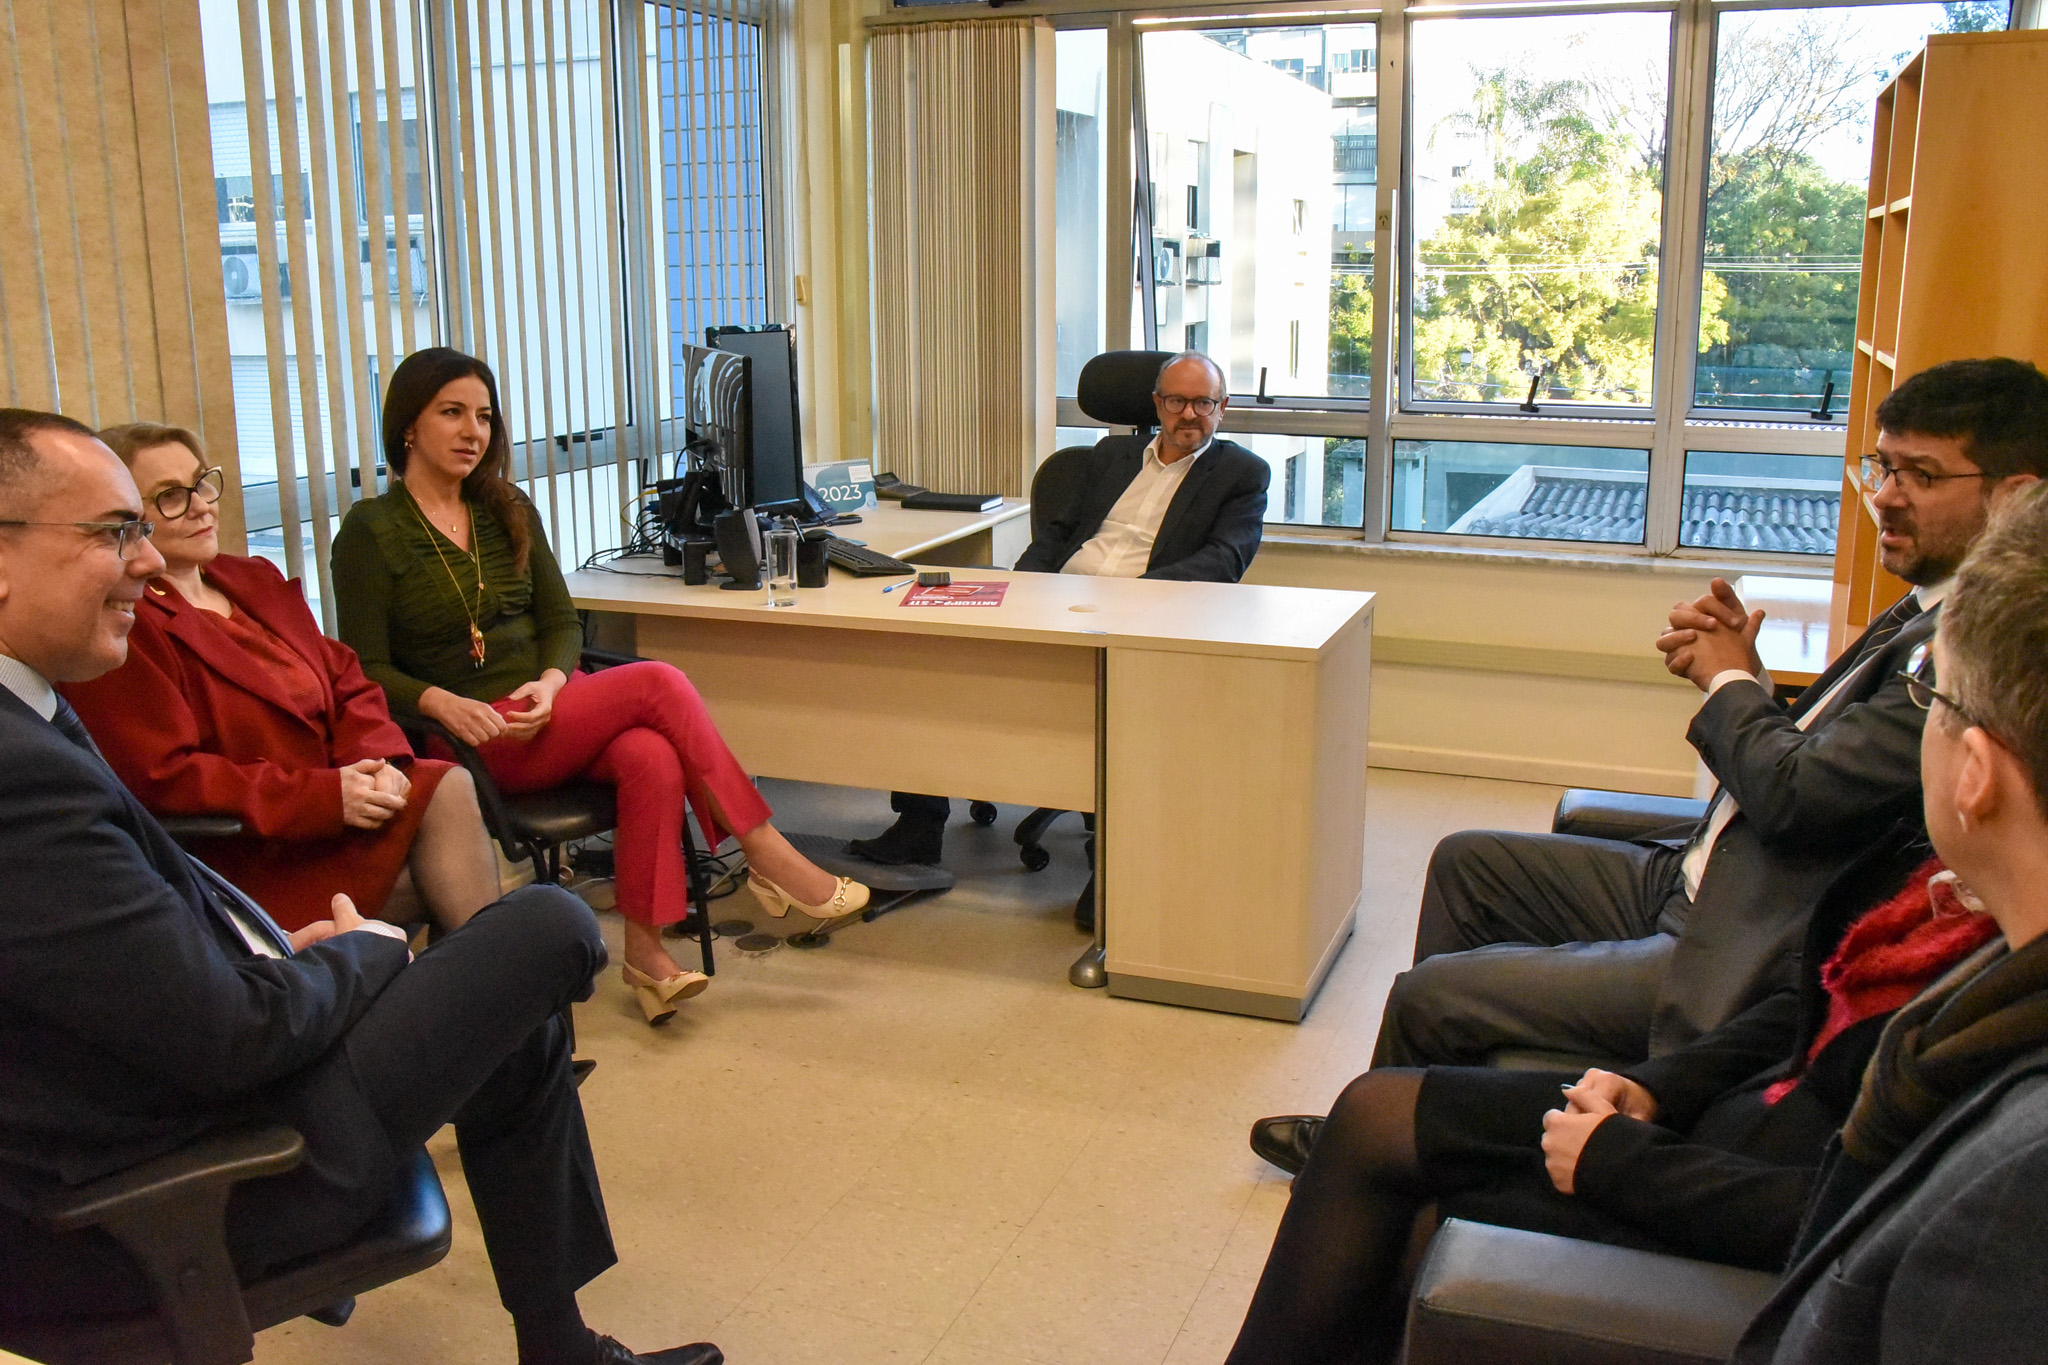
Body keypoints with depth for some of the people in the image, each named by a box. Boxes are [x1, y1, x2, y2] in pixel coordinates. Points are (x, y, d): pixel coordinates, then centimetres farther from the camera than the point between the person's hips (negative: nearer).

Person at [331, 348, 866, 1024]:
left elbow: (561, 621, 13)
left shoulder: (509, 511, 15)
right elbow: (367, 669, -4)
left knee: (653, 760, -30)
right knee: (657, 683, -25)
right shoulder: (371, 530, -1)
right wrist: (442, 703, -24)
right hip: (477, 736, -5)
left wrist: (550, 683, -9)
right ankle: (767, 856, -19)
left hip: (550, 706, 5)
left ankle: (645, 949, -25)